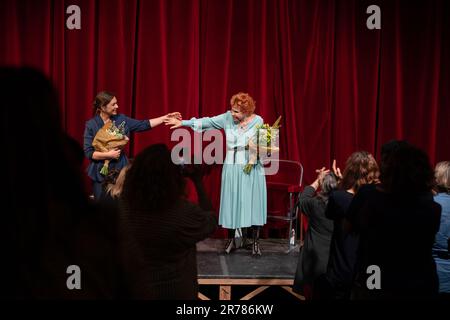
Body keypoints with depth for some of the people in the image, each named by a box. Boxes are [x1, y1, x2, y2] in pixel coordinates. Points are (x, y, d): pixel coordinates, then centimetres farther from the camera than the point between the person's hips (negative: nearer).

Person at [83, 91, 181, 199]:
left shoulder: (121, 119, 3)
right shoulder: (91, 125, -7)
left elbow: (143, 125, 3)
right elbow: (88, 152, -11)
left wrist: (165, 118, -2)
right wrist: (108, 155, -21)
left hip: (120, 170, 3)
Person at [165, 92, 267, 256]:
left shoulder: (257, 121, -4)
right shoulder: (228, 117, 0)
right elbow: (207, 121, 1)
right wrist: (182, 123, -1)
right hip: (232, 168, 2)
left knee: (252, 203, 0)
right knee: (231, 203, 5)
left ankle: (255, 243, 10)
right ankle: (231, 240, 19)